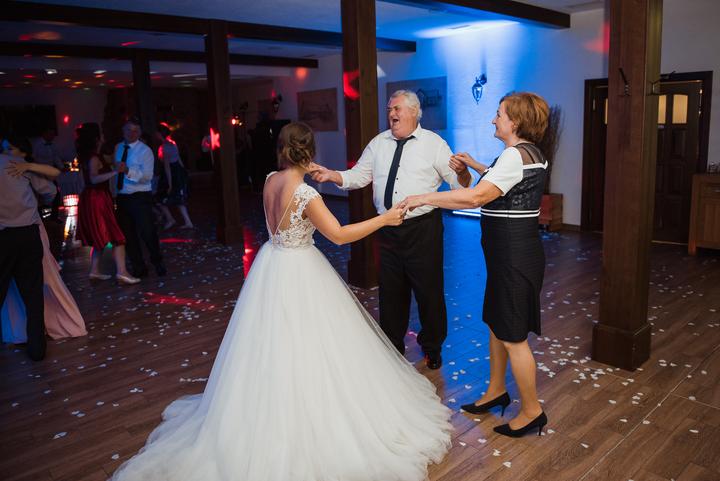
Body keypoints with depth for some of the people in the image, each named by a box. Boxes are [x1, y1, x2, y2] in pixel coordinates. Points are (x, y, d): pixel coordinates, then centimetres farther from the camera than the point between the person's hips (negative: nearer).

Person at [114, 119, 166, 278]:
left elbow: (147, 176, -21)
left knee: (147, 232, -6)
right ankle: (138, 268, 25)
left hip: (140, 197, -6)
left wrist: (128, 170, -33)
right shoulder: (118, 148, 10)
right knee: (127, 234, 10)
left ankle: (157, 263, 19)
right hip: (122, 197, 6)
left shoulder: (145, 151, -8)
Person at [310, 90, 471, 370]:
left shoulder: (433, 143, -4)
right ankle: (393, 346, 36)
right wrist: (333, 175, -10)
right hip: (388, 229, 4)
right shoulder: (378, 143, 9)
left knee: (429, 289, 8)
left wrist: (462, 173, -32)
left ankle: (432, 347, 31)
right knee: (390, 291, 16)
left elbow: (457, 180, -9)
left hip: (423, 228, -4)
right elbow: (359, 176, 7)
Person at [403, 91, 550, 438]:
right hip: (514, 250, 10)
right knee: (497, 323, 21)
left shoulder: (515, 155, -20)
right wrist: (476, 166, 23)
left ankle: (532, 411, 19)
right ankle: (496, 391, 38)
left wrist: (424, 198, -23)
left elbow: (475, 197, -30)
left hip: (513, 254, -10)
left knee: (513, 336, 2)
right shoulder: (529, 152, 11)